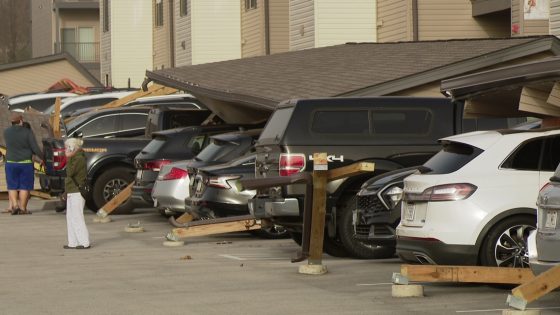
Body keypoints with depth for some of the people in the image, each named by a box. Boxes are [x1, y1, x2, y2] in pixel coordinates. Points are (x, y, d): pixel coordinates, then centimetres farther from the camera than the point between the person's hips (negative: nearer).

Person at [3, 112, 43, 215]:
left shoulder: (6, 132, -3)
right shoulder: (28, 132, -11)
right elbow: (35, 148, -10)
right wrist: (42, 157, 6)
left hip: (11, 163, 2)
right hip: (25, 163, -2)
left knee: (12, 186, 12)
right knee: (24, 187, 5)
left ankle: (14, 205, -2)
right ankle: (22, 208, 4)